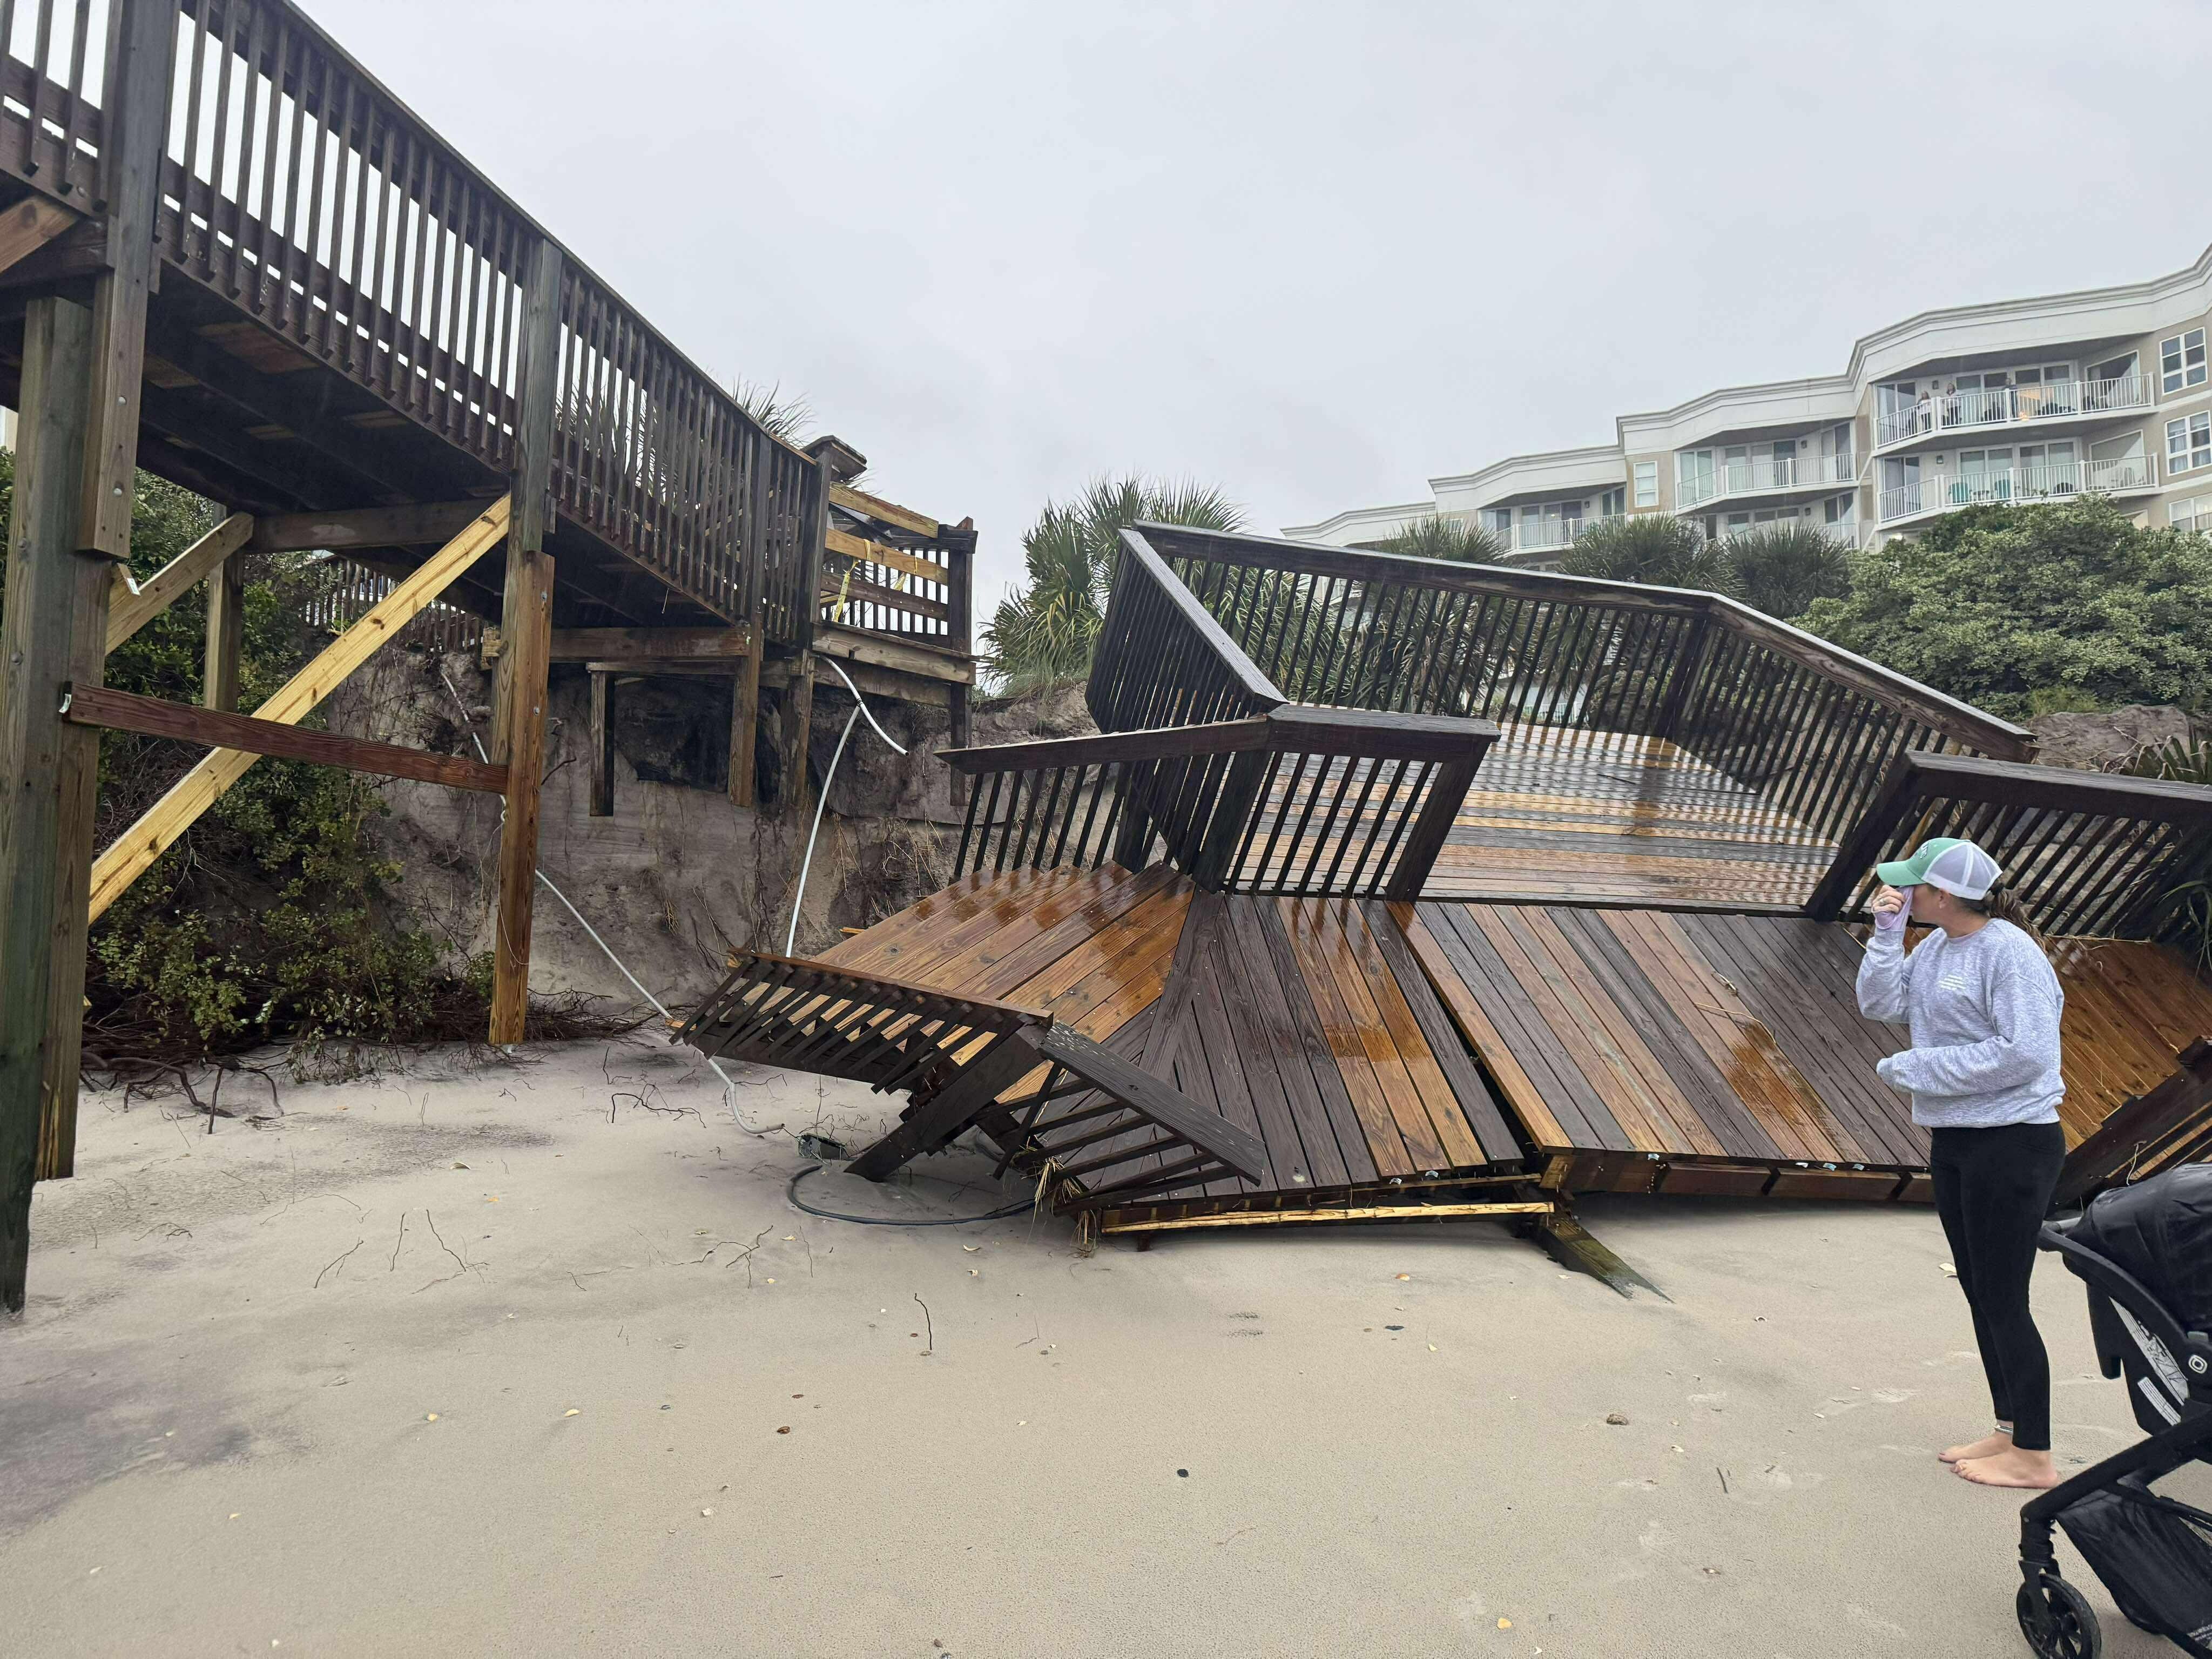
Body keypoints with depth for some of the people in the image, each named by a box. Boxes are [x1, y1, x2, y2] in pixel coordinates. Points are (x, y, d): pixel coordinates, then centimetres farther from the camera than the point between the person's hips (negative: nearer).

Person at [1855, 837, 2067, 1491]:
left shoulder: (2008, 951, -18)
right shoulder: (1936, 947, 6)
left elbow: (2025, 1053, -24)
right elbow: (1881, 1004, 5)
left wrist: (1913, 1068, -19)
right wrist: (1886, 935, -6)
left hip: (2011, 1145, -9)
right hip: (1954, 1142, 9)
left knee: (2002, 1299, -1)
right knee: (1979, 1291, 16)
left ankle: (2033, 1456, 13)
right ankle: (2009, 1429, 30)